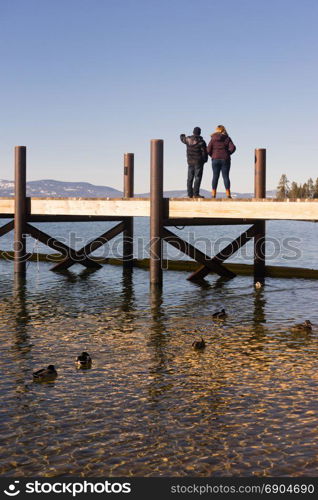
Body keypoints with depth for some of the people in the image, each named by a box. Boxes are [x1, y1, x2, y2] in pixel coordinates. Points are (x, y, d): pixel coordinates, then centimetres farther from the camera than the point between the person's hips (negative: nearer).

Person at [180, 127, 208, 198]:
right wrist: (205, 160, 8)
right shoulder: (201, 141, -12)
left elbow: (182, 139, 24)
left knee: (190, 178, 9)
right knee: (198, 178, -5)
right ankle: (196, 193, -11)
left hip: (190, 162, 5)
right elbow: (204, 152, -10)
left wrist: (182, 135, 48)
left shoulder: (188, 139, 1)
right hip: (198, 162, -5)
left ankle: (190, 194, 8)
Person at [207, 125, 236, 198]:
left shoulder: (213, 139, 1)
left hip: (215, 159, 0)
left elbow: (208, 150, -5)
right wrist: (227, 154, 6)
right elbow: (232, 148, -8)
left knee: (215, 176, 4)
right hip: (225, 159, 0)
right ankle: (228, 194, -1)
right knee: (226, 176, 2)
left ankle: (213, 194, 1)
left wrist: (212, 155, 11)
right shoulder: (227, 138, 2)